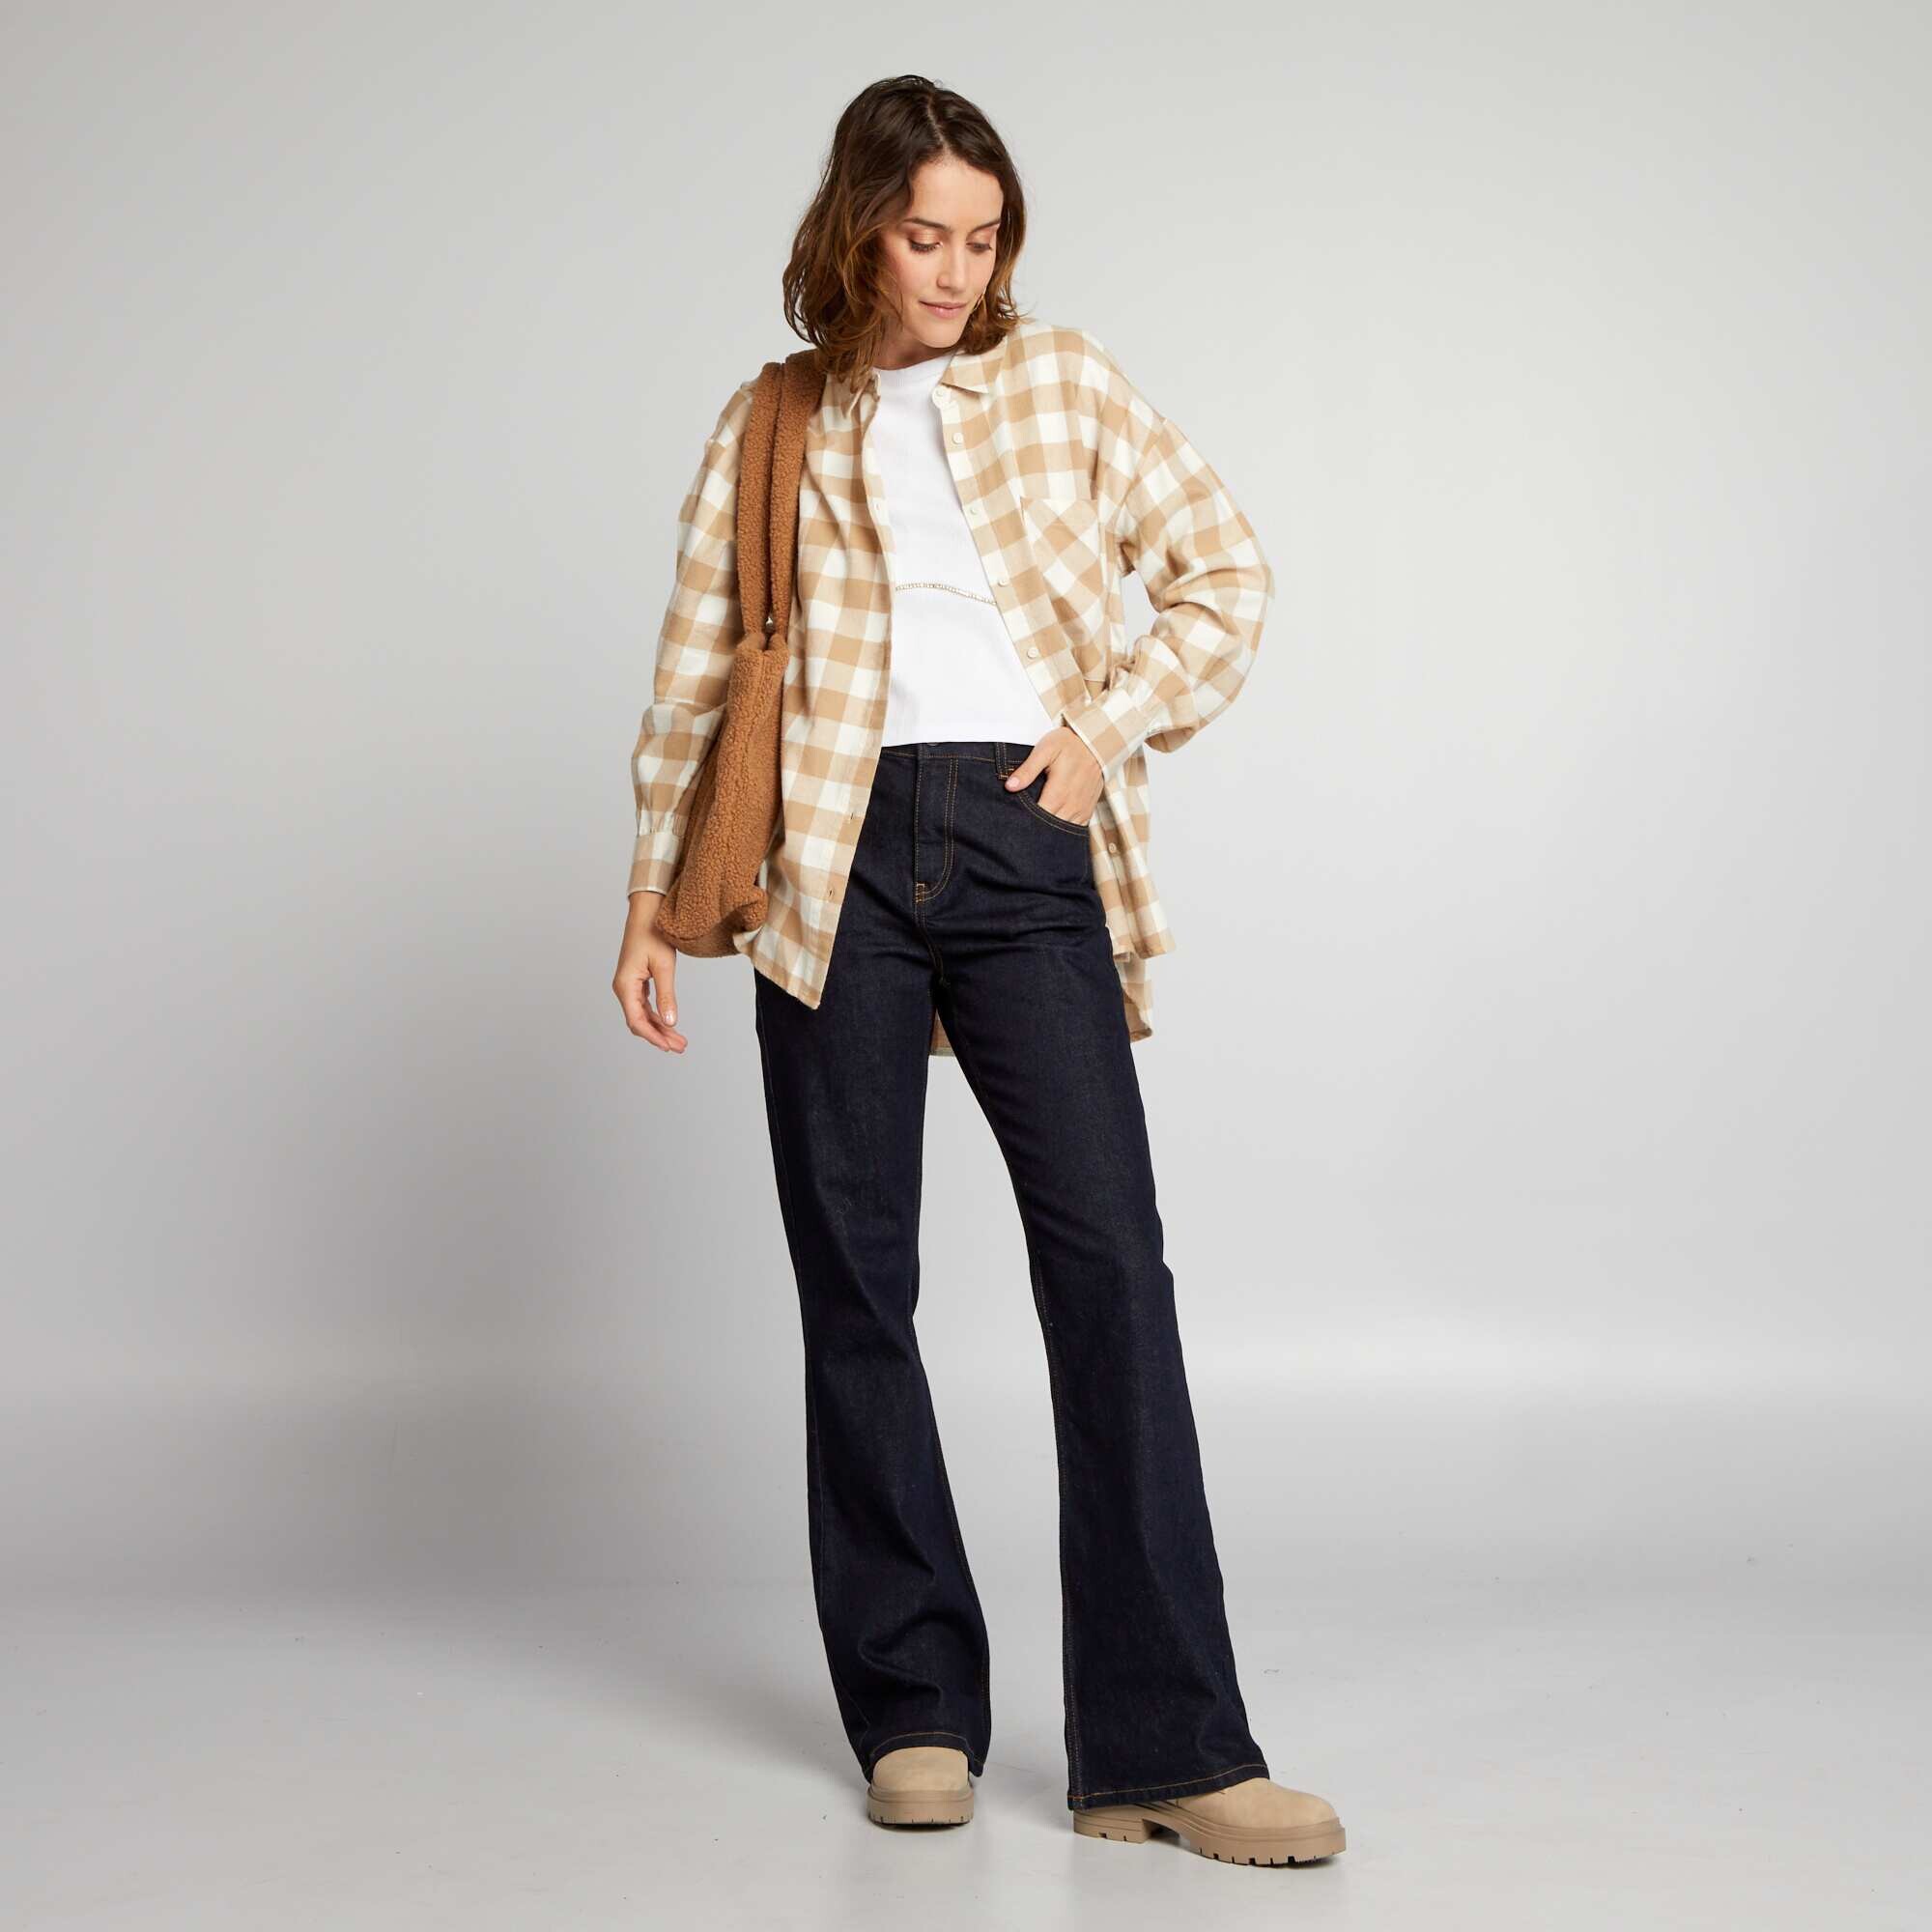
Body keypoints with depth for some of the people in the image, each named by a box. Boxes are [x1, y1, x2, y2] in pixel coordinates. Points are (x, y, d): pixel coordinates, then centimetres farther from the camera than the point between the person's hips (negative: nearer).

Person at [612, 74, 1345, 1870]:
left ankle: (1164, 1746, -8)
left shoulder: (1066, 384, 13)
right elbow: (697, 666, 15)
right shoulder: (771, 426, 14)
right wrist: (652, 899, 12)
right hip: (838, 860, 1)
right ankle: (913, 1711, 13)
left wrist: (1114, 725, -1)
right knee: (855, 1285, 2)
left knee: (1111, 1262, -11)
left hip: (1024, 850, -1)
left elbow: (1225, 577, 14)